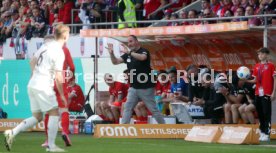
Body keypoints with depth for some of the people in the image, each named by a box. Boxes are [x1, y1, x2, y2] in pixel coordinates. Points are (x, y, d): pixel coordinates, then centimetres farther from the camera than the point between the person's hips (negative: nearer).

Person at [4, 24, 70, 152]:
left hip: (32, 84, 8)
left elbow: (32, 61, 21)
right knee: (54, 113, 2)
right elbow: (58, 78, -15)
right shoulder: (59, 52, -14)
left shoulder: (46, 46, 10)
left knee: (37, 117, 14)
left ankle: (12, 133, 2)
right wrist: (62, 95, -5)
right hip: (43, 87, -8)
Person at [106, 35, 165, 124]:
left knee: (153, 109, 0)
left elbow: (142, 57, -33)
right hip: (133, 88, 6)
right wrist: (111, 53, -11)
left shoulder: (144, 51, -9)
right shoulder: (128, 55, 9)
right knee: (127, 108, -2)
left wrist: (129, 52, -34)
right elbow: (115, 62, 7)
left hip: (146, 88, -6)